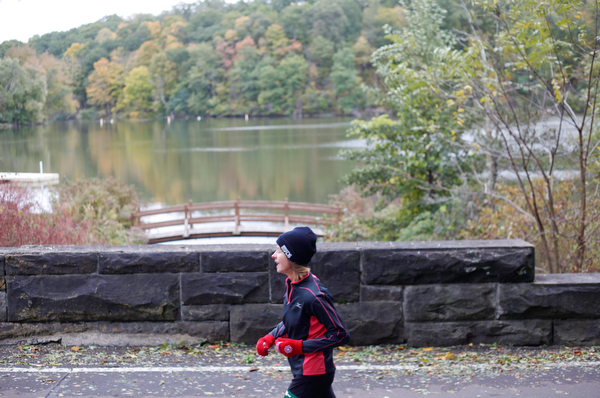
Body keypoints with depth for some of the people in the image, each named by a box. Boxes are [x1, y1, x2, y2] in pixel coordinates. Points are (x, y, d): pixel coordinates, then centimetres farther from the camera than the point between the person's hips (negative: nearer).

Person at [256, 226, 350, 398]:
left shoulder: (313, 295, -24)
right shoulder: (292, 285, 3)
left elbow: (341, 335, -20)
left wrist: (300, 346, -23)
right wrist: (270, 338, 3)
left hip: (312, 375, -9)